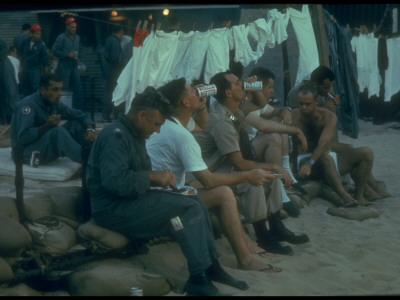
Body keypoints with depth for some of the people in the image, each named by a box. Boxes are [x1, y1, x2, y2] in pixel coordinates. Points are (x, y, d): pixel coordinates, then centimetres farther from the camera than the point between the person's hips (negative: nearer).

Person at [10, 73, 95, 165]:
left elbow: (82, 116, 7)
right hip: (27, 151, -8)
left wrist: (90, 130, -14)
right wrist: (47, 125, -33)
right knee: (57, 131, -33)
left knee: (76, 123, -4)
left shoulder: (55, 104, 4)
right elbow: (22, 137, -27)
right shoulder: (28, 105, -18)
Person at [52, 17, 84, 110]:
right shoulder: (61, 37, -8)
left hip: (74, 67, 6)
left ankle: (78, 109, 13)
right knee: (63, 89, -4)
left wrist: (79, 57, 7)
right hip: (64, 67, -6)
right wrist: (67, 54, -17)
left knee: (78, 89, 6)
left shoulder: (77, 38, 12)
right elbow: (54, 50, -12)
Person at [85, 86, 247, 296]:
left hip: (130, 200, 10)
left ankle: (211, 266, 5)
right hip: (113, 208, -10)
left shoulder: (133, 134, 15)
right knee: (190, 208, -16)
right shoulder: (116, 135, -16)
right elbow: (114, 180, -28)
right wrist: (152, 176, -18)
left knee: (195, 201, 3)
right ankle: (199, 279, -12)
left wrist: (159, 177, 2)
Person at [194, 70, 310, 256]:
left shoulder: (235, 112, 1)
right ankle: (263, 237, -17)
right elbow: (240, 164, -26)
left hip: (226, 167, 11)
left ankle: (276, 227, 9)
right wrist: (274, 167, -19)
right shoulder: (221, 123, -28)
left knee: (271, 174, 4)